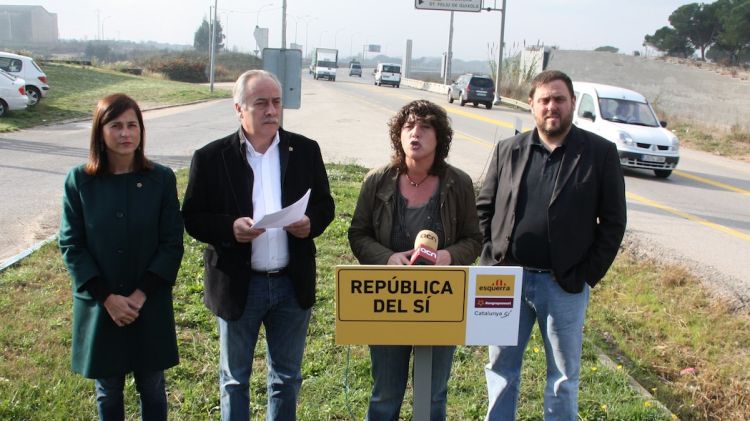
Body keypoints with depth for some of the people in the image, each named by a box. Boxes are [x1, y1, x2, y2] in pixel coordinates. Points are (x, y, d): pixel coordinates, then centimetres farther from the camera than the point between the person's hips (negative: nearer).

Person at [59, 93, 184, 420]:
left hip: (150, 306, 0)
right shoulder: (79, 180, -5)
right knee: (108, 390, 14)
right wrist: (107, 298, -12)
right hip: (99, 306, 1)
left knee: (152, 388, 12)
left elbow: (173, 243, -6)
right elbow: (71, 246, -5)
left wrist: (141, 294, -14)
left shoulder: (162, 179, -6)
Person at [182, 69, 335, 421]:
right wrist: (230, 227, -23)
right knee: (235, 378, 16)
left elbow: (325, 204, 7)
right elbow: (192, 217, -4)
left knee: (286, 377, 19)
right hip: (238, 285, -2)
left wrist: (311, 223, -16)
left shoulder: (305, 150, 0)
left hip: (293, 283, 2)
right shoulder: (211, 158, -6)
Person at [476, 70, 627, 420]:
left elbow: (613, 221, -2)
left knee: (563, 376, 11)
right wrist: (491, 259, -1)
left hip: (564, 285, -2)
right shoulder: (508, 150, 5)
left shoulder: (600, 153, -3)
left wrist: (588, 275, -8)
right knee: (501, 367, 15)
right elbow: (484, 207, 9)